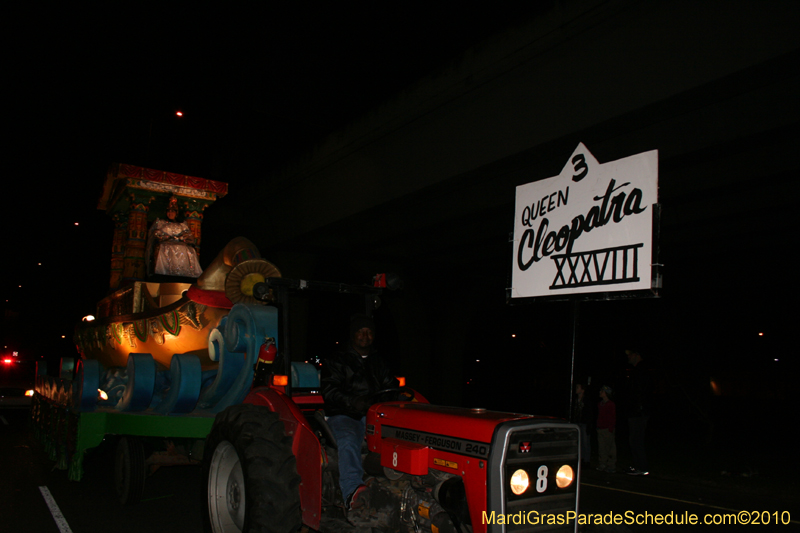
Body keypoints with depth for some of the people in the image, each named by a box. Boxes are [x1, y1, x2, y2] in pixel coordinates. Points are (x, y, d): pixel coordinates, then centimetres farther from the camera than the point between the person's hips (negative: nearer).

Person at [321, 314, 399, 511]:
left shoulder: (378, 363, 28)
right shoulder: (337, 362, 13)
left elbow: (391, 386, 26)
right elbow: (329, 391, -1)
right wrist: (353, 402, -18)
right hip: (344, 416, -4)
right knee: (348, 441, -37)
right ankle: (352, 491, -53)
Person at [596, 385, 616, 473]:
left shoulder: (611, 404, -5)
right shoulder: (600, 404, 15)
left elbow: (613, 418, -7)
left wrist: (611, 429, -13)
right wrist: (597, 427, 12)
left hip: (608, 429, -7)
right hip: (600, 429, 7)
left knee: (610, 448, -2)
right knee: (602, 448, 7)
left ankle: (611, 466, 3)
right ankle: (603, 465, 13)